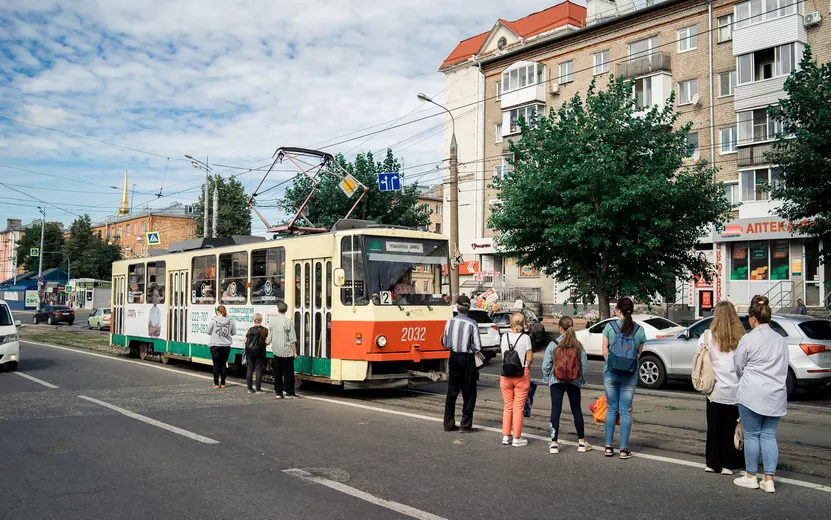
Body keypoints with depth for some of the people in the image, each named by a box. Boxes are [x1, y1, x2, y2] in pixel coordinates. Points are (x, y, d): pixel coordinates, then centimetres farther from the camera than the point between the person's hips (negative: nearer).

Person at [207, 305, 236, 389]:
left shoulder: (213, 320, -8)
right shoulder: (231, 321, -2)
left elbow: (209, 332, 1)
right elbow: (234, 332, 7)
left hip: (215, 345, -2)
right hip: (226, 346, 2)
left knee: (216, 364, 3)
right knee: (224, 364, 10)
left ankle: (216, 384, 3)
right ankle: (222, 383, 11)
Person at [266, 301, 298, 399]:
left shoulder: (272, 321, 1)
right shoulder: (288, 321, -12)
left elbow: (270, 337, 10)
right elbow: (292, 339, -11)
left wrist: (267, 342, 32)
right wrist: (295, 351, -4)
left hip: (276, 351, 4)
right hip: (287, 351, -4)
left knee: (277, 372, 11)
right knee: (288, 372, 3)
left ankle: (278, 392, 15)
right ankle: (289, 392, 6)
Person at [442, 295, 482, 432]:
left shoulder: (450, 322, -3)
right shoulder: (472, 323, -14)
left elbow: (445, 343, 4)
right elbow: (477, 347, -12)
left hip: (454, 358, 4)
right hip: (468, 359, -4)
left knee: (452, 391, 12)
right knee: (469, 393, 7)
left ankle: (449, 424, 17)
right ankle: (466, 424, 8)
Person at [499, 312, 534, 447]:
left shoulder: (505, 337, 0)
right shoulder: (525, 338, -9)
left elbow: (503, 354, 5)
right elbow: (529, 358, -7)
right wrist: (526, 368, 9)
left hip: (506, 374, 3)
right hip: (522, 374, -3)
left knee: (507, 406, 14)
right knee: (518, 407, 5)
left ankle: (506, 436, 18)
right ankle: (517, 438, 10)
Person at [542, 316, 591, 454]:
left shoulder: (553, 345, -8)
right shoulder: (578, 345, -4)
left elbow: (546, 365, -6)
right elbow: (584, 365, -1)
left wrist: (546, 379, 8)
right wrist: (582, 380, 12)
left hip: (556, 382, -1)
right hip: (574, 382, 2)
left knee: (555, 411, 2)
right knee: (576, 410, 13)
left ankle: (554, 443, 1)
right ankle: (582, 442, 19)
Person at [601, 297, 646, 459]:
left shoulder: (610, 326, -4)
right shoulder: (639, 330, 1)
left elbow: (605, 351, -2)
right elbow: (639, 353, 4)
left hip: (611, 373, -1)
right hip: (630, 375, 1)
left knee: (611, 409, 10)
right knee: (626, 411, 6)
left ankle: (609, 447, 13)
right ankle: (624, 449, 7)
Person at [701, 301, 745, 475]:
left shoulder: (708, 335, -7)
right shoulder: (742, 337, -6)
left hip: (717, 390, 0)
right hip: (737, 391, 0)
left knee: (715, 427, 12)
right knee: (732, 428, 11)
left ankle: (713, 463, 20)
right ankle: (728, 464, 14)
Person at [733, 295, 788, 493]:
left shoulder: (748, 339, -11)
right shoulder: (780, 340, 6)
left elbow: (738, 366, -1)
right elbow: (784, 369, 14)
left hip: (752, 394, -5)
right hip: (776, 395, 5)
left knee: (752, 435, 6)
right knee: (769, 435, 9)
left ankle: (751, 477, 15)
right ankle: (769, 479, 9)